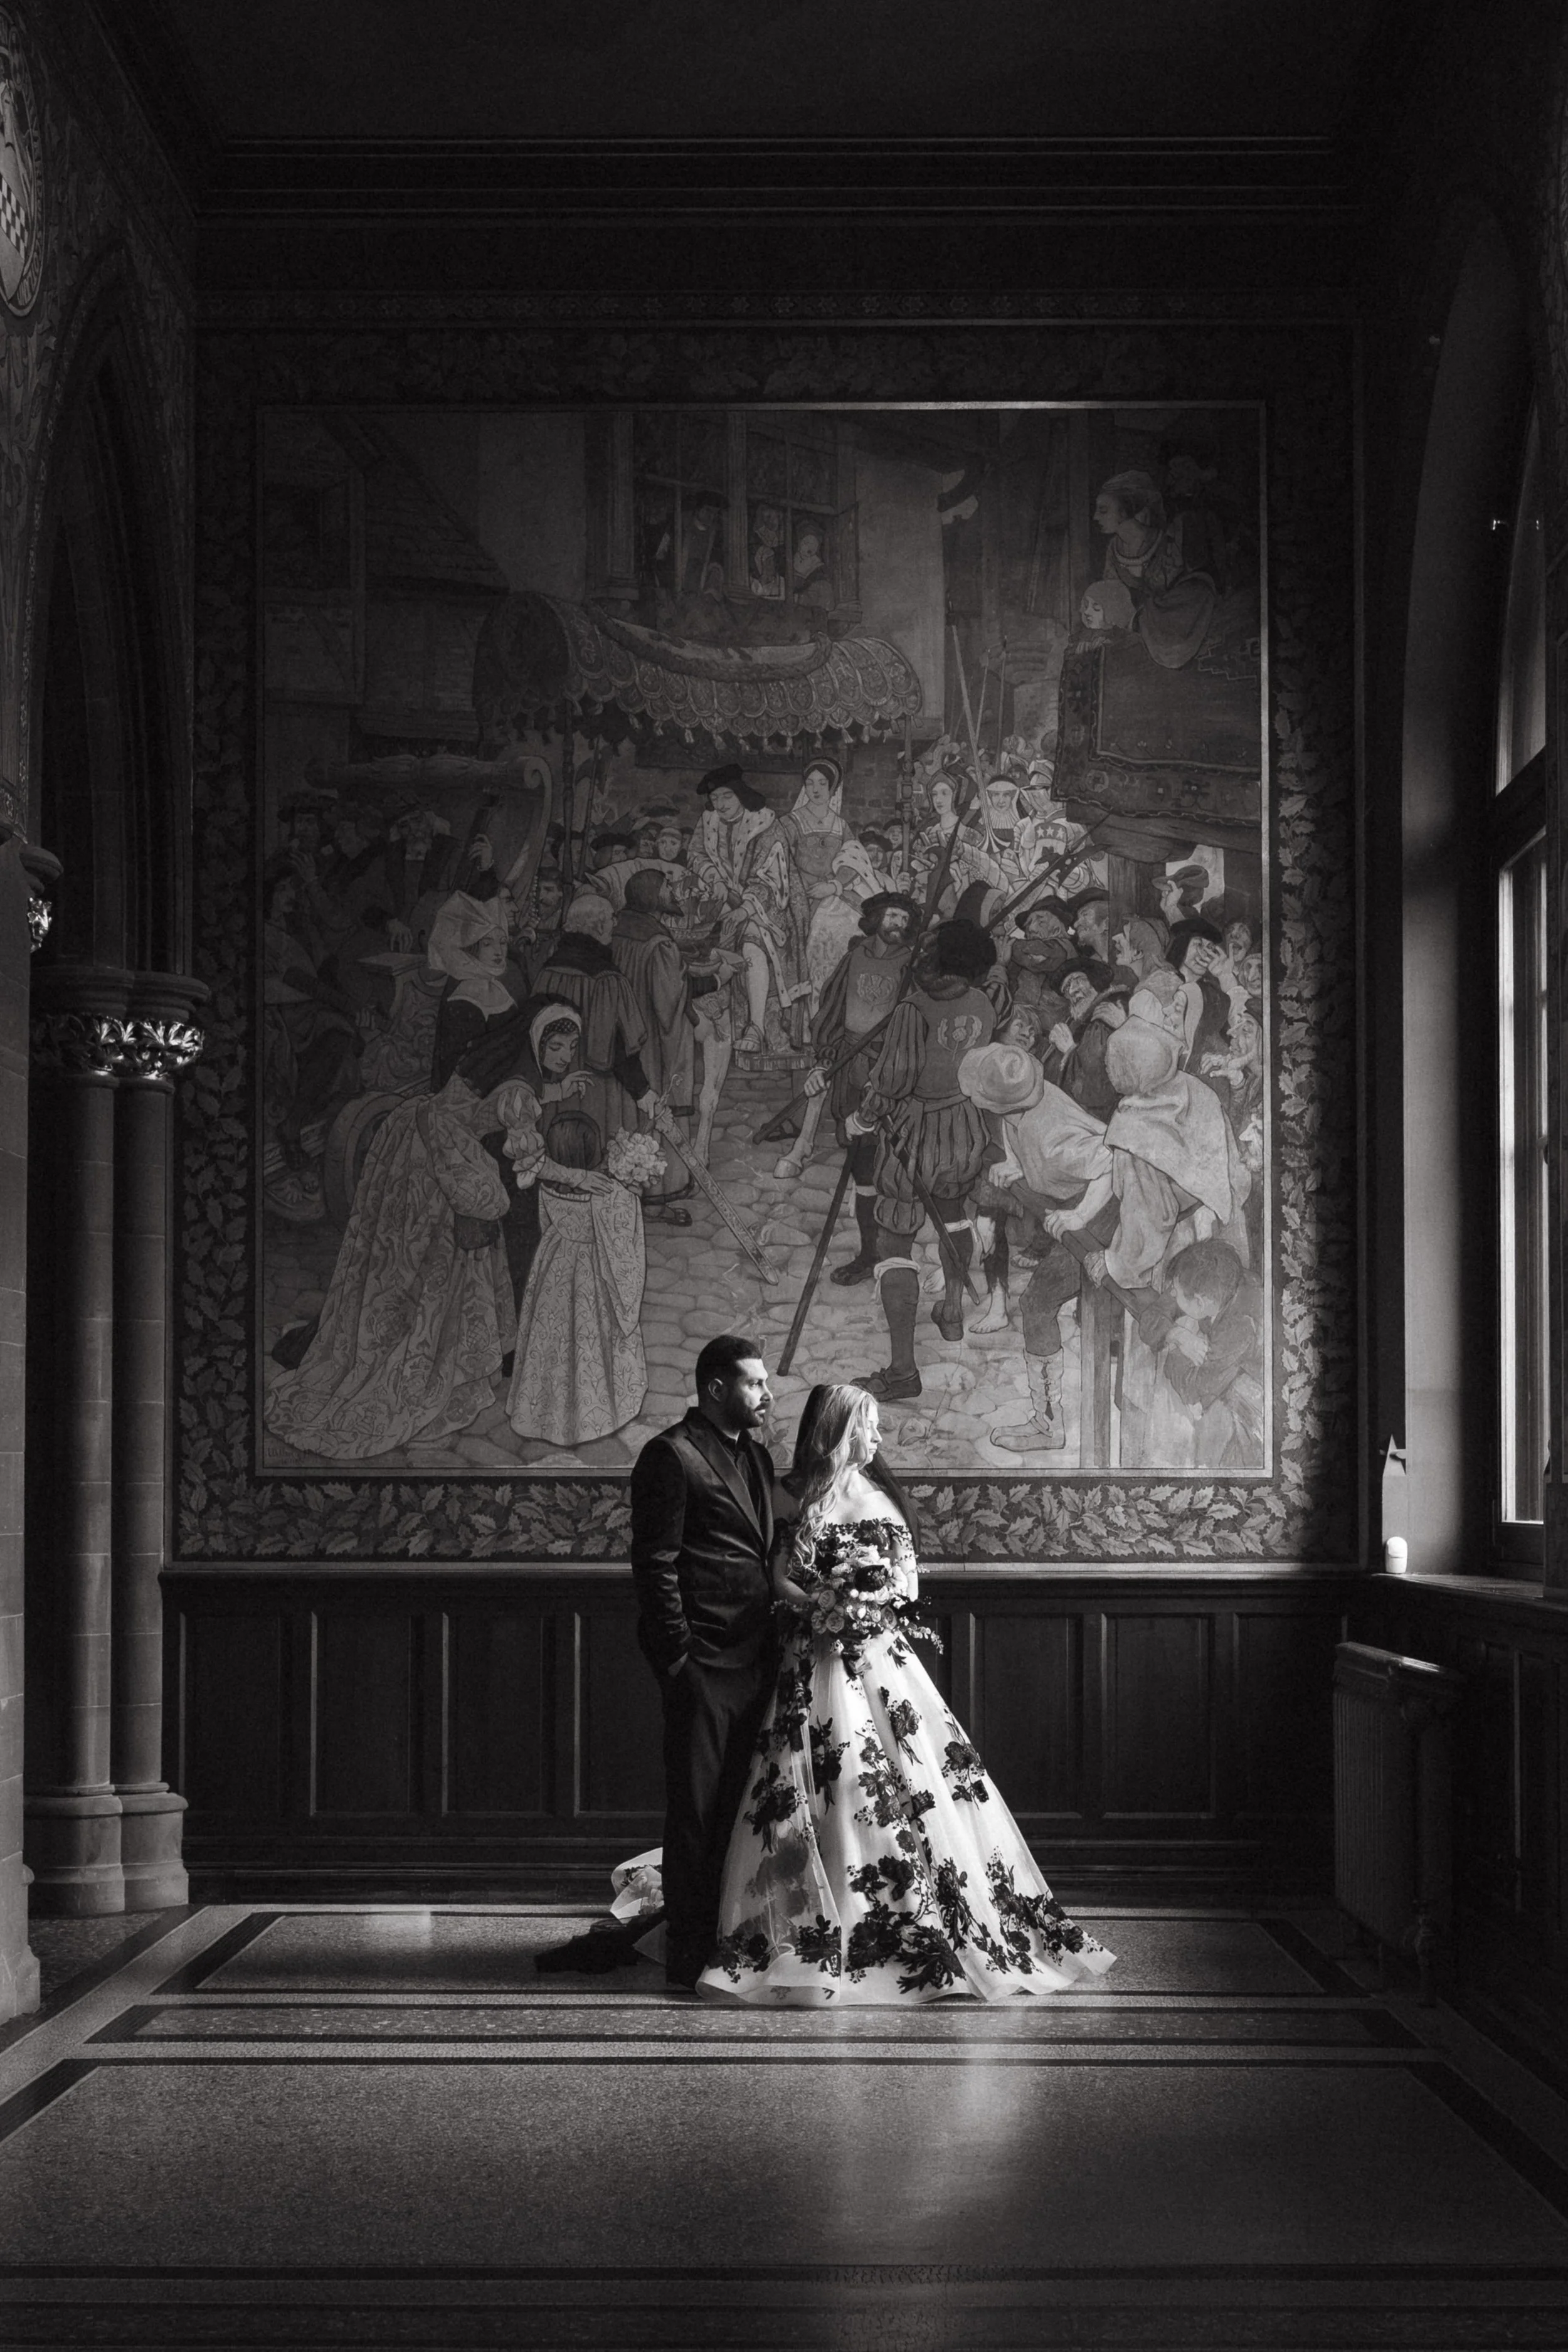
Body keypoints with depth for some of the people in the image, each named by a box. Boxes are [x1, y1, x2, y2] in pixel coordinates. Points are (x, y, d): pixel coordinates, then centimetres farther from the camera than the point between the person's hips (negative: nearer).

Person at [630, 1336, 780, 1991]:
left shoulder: (756, 1455, 17)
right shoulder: (671, 1456, -9)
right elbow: (655, 1567, -12)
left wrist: (778, 1643, 14)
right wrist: (679, 1658, -16)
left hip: (755, 1659, 8)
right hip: (706, 1661, -8)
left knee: (743, 1807, 12)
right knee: (699, 1809, -2)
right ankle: (690, 1956, 4)